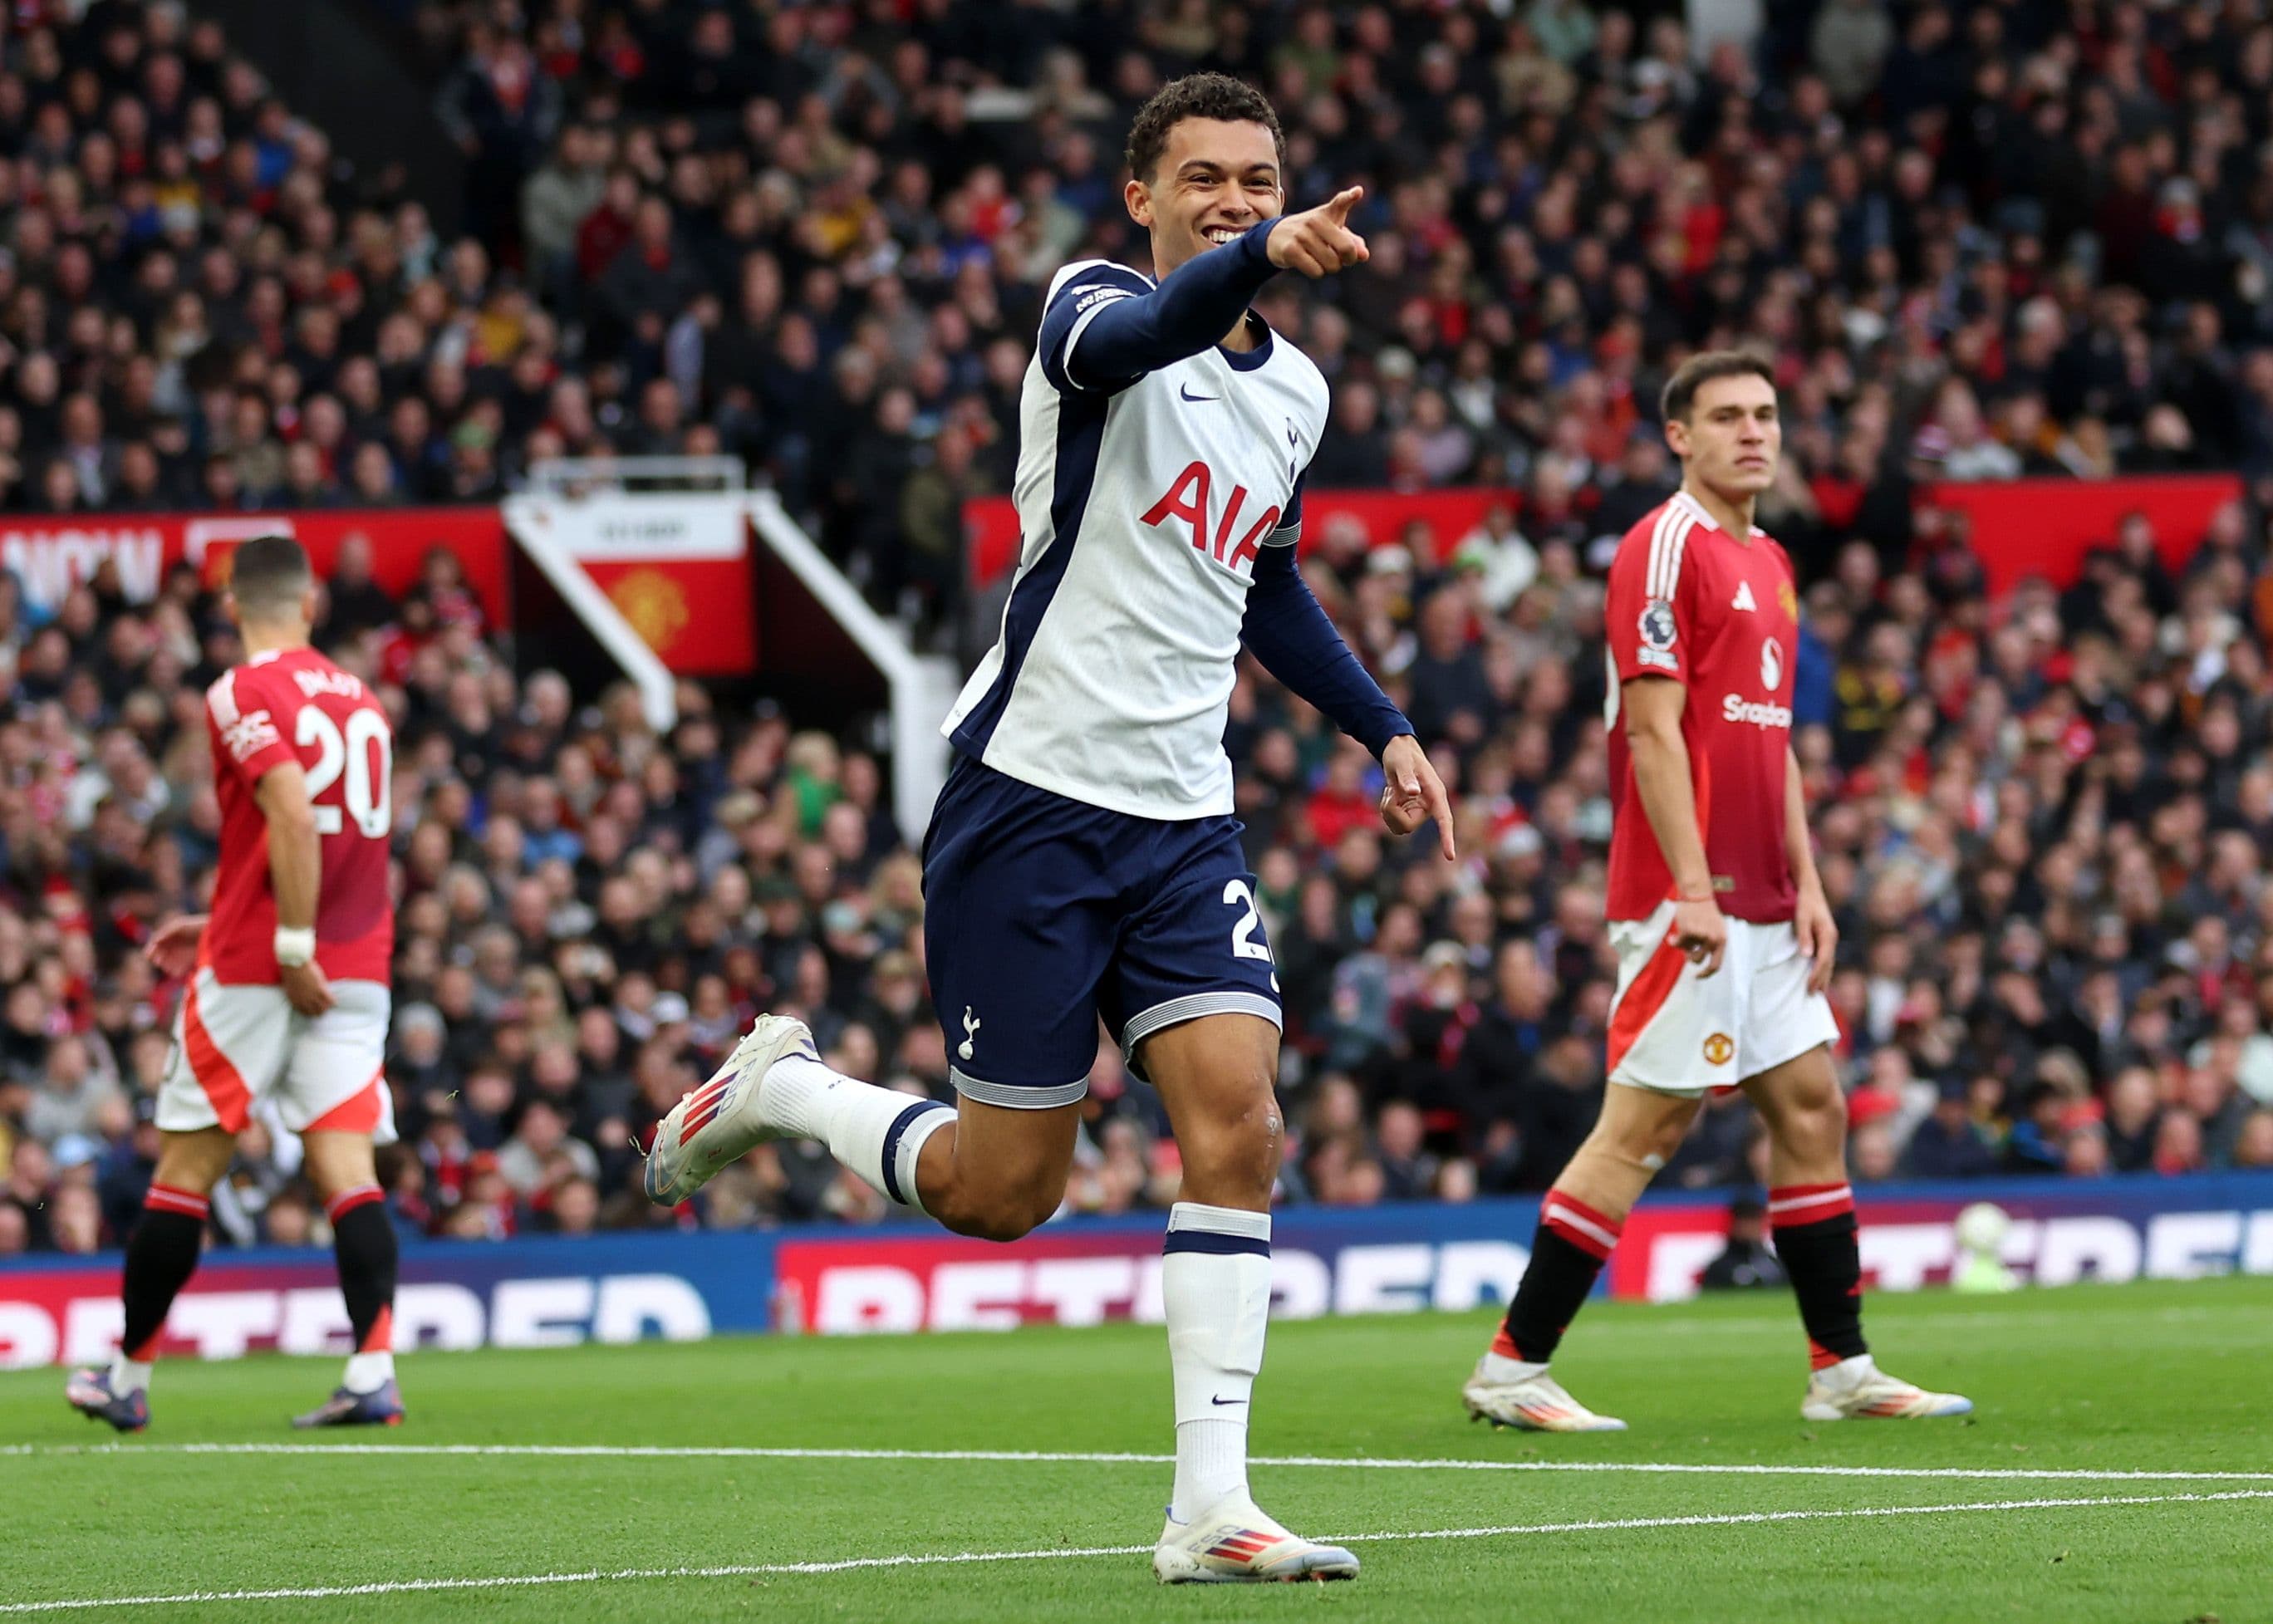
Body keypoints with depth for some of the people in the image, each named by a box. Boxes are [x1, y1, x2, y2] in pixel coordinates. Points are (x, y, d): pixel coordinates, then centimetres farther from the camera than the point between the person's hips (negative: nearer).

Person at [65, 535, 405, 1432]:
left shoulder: (242, 695, -7)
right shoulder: (360, 700, 15)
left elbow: (294, 816, -22)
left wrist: (292, 947, -21)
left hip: (253, 972, -5)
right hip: (357, 966, 6)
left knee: (185, 1167, 4)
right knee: (347, 1169, -2)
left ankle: (129, 1378, 13)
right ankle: (373, 1371, -17)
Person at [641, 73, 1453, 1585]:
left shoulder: (1295, 393, 13)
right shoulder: (1096, 301, -8)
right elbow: (1130, 341, -35)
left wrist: (1384, 726, 22)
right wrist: (1261, 261, -55)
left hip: (1183, 820, 6)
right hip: (1032, 795, -6)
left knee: (1238, 1129, -13)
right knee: (999, 1191, -1)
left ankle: (1211, 1507, -12)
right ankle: (778, 1086, 28)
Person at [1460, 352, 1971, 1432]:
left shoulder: (1767, 562, 17)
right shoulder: (1665, 550, -10)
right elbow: (1653, 732, -16)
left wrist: (1805, 881, 14)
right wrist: (1691, 887, -21)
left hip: (1760, 906, 9)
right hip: (1687, 900, -9)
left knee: (1811, 1106, 8)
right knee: (1648, 1124, -8)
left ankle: (1841, 1370, 14)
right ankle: (1510, 1369, -3)